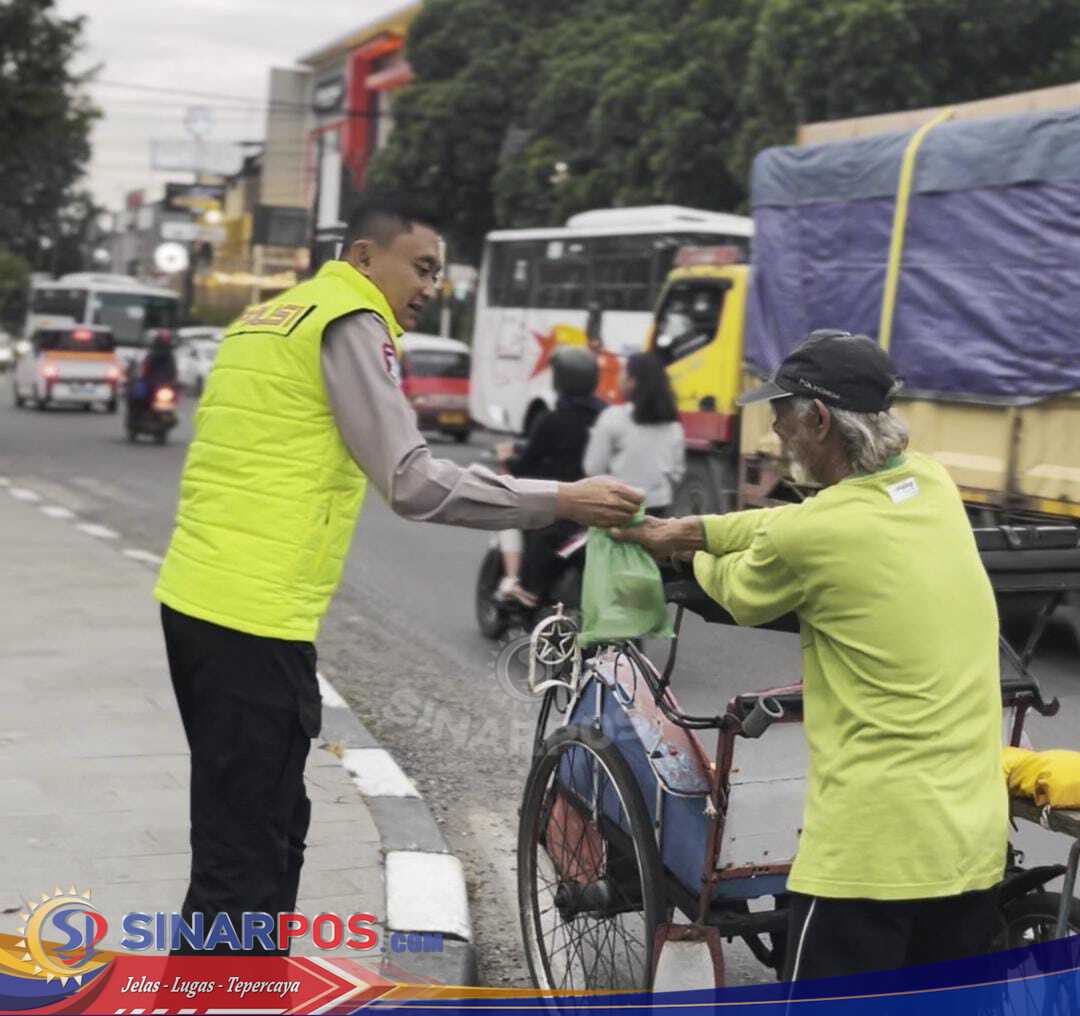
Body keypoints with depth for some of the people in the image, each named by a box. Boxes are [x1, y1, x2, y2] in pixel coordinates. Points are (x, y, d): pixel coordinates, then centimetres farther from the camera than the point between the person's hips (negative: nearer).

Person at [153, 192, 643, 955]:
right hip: (254, 617, -10)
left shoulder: (266, 318, 20)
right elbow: (414, 484, -18)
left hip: (196, 599, 10)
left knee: (266, 829, 20)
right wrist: (562, 501, -15)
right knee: (245, 860, -4)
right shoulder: (350, 324, -9)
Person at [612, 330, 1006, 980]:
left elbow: (741, 596, 6)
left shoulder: (811, 536, -16)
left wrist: (697, 551, 26)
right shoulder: (934, 485, 3)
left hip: (872, 850, -7)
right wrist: (696, 528, 15)